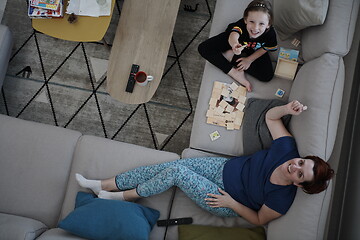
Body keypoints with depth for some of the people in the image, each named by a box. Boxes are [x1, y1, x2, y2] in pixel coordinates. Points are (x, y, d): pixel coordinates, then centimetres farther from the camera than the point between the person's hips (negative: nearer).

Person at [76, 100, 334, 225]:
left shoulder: (282, 199, -25)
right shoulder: (287, 149, -15)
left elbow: (259, 219, -11)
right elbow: (270, 116, -6)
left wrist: (231, 203, -17)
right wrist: (288, 108, -25)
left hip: (227, 205, -5)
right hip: (226, 168, 5)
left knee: (175, 172, -22)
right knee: (168, 166, -6)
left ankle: (124, 195, 6)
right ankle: (102, 185, 8)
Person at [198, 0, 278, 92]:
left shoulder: (271, 34, -36)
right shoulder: (241, 24, -43)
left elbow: (264, 49, -14)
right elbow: (233, 35, -65)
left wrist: (249, 60, -15)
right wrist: (234, 43, -88)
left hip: (254, 51, 1)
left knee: (267, 76, -19)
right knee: (203, 48, -21)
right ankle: (234, 73, -21)